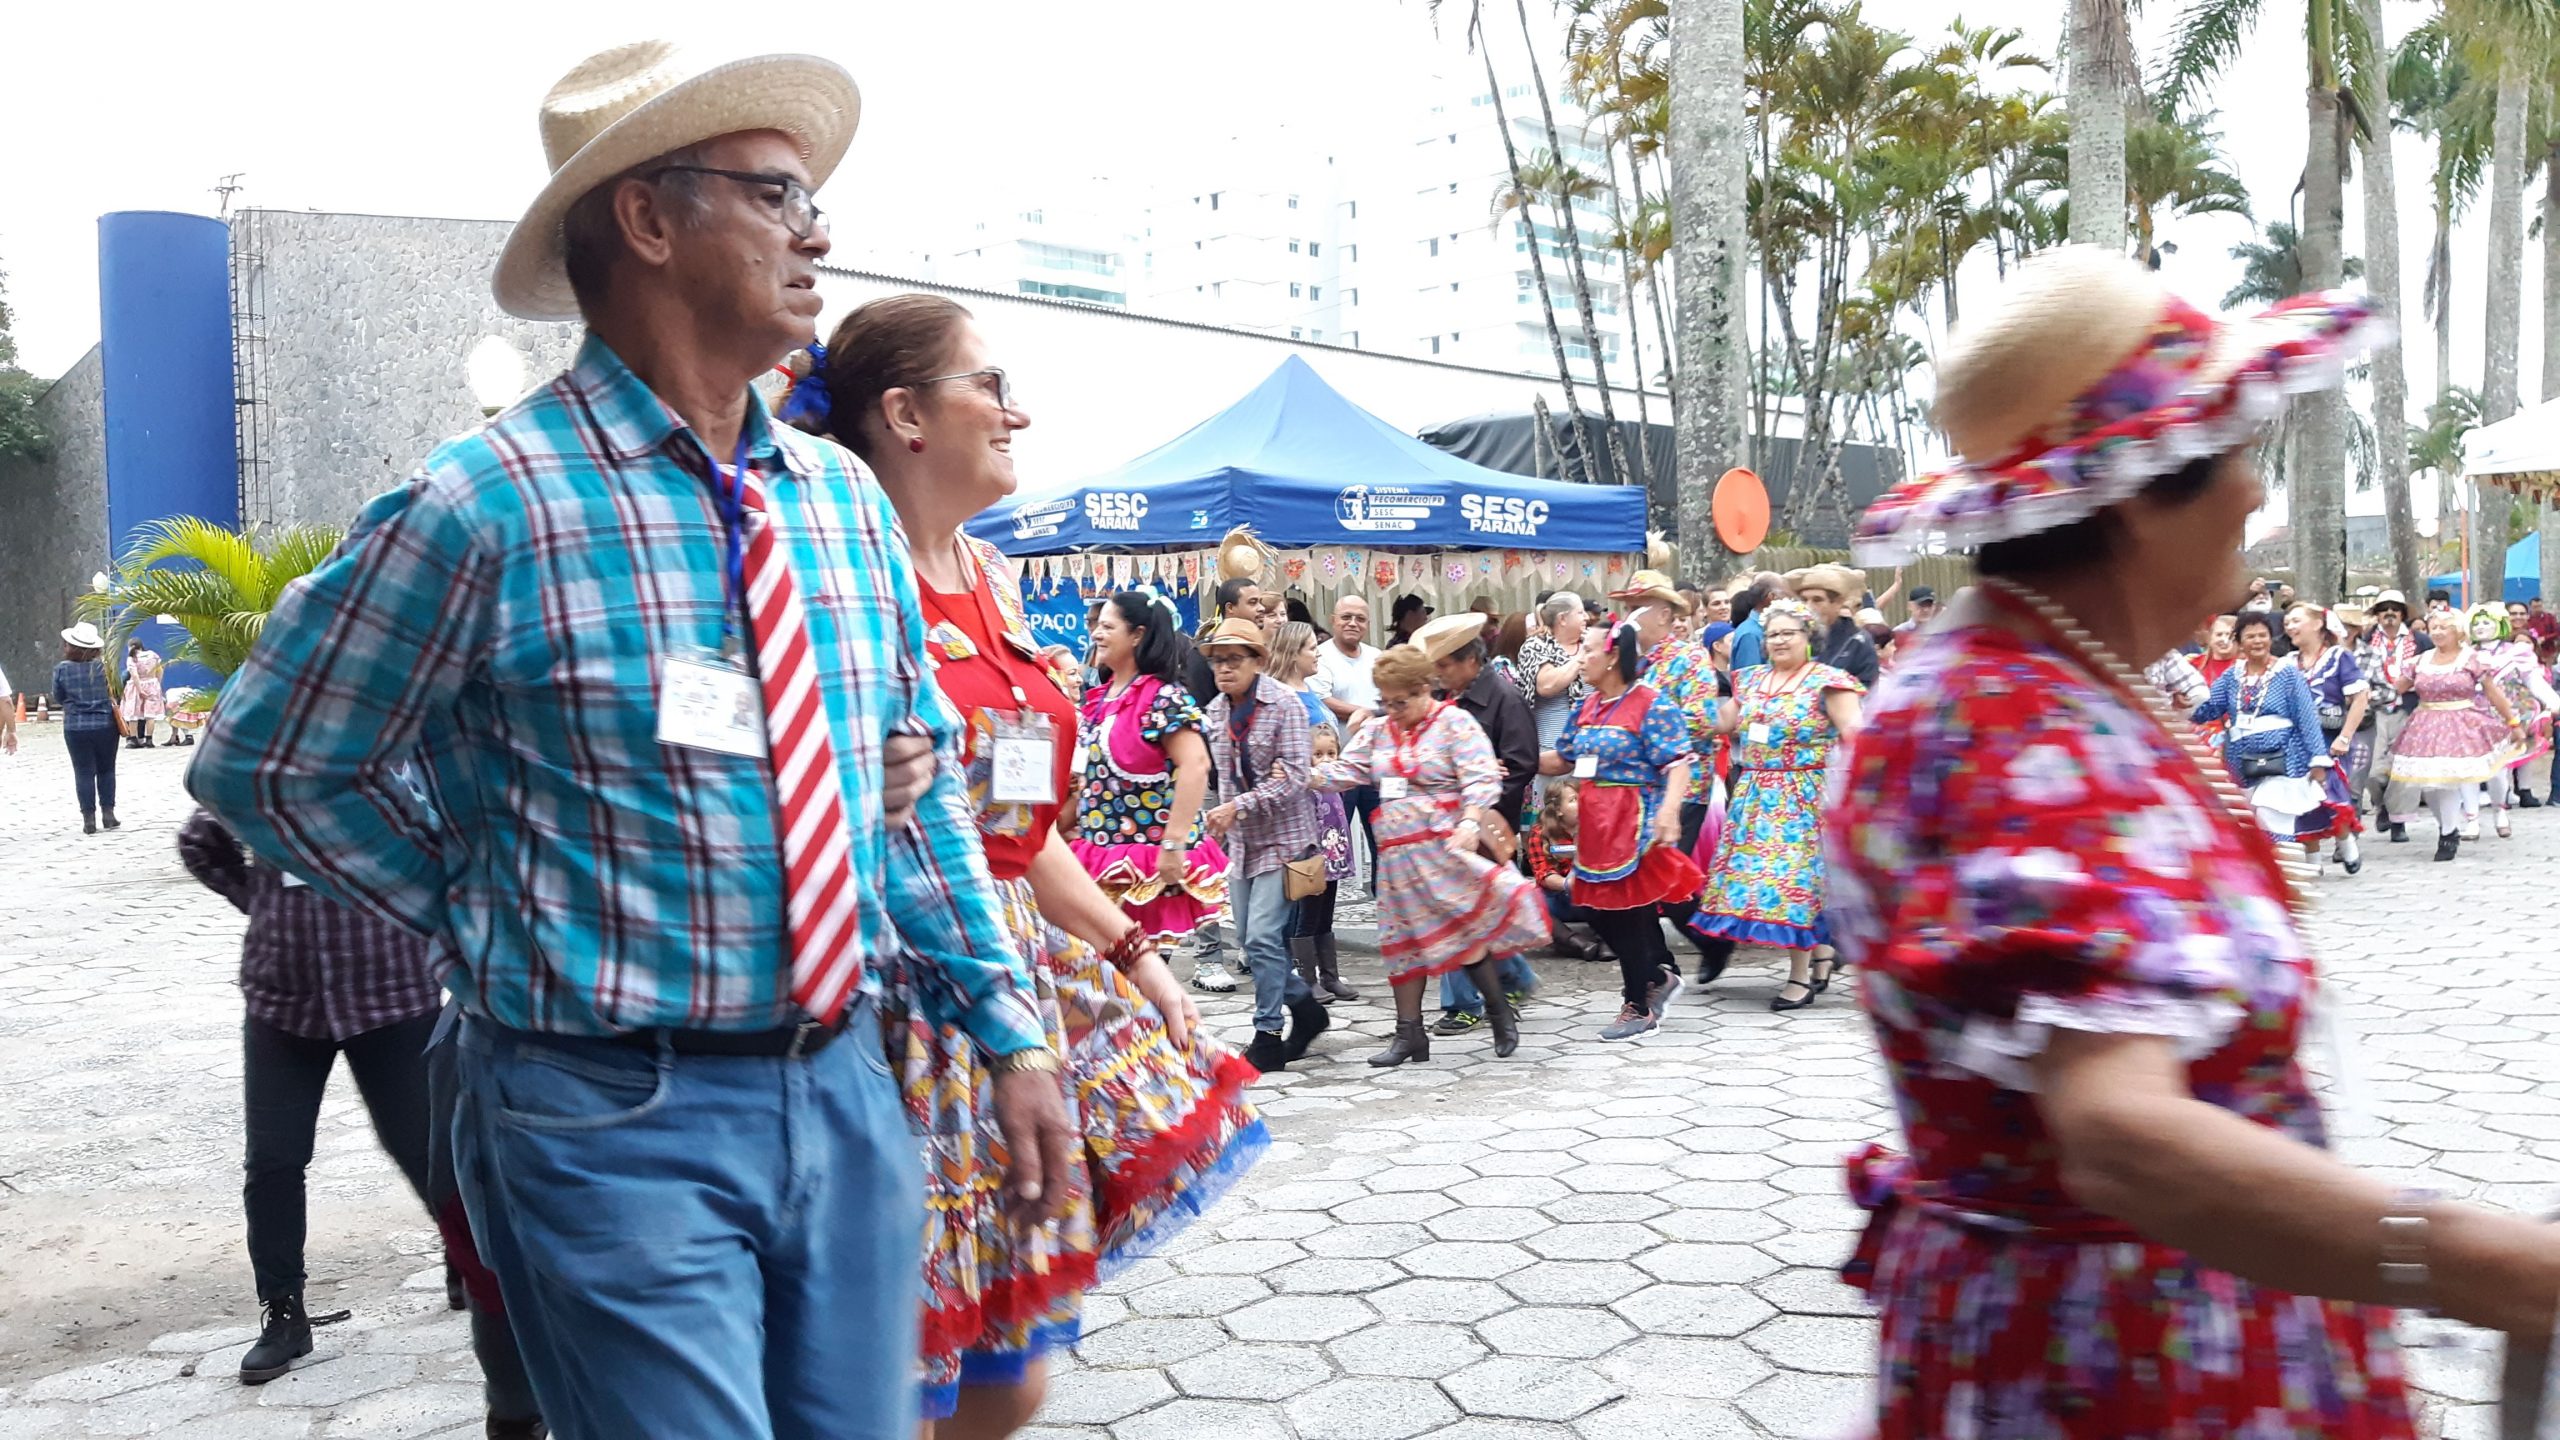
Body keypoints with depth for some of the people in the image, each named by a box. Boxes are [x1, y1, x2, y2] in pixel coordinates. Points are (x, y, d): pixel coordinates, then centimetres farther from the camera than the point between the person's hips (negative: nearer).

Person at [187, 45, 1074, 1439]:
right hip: (619, 1120, -5)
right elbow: (263, 766, -1)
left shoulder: (844, 496, 5)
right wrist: (504, 921, 0)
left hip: (847, 1093, 6)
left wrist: (1007, 1026, 8)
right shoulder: (487, 503, -13)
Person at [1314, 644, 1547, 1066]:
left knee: (1464, 930, -10)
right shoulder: (1377, 731, 14)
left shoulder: (1455, 723, -6)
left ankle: (1499, 1013, 10)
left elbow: (1482, 779, -14)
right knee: (1401, 939, 8)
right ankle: (1409, 1033, 16)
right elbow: (1345, 771, 7)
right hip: (1397, 853, 6)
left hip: (1444, 846, -6)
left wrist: (1471, 822, -30)